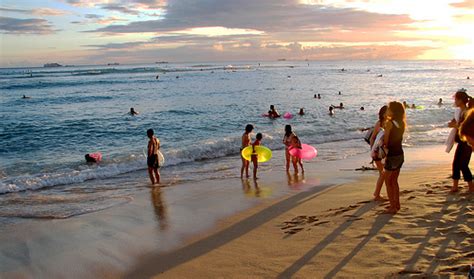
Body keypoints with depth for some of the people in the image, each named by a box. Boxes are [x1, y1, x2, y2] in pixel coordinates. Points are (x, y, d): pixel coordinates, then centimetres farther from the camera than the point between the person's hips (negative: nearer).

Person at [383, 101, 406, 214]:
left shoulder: (389, 123, -17)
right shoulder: (401, 123, 5)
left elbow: (385, 141, -13)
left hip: (392, 155, -8)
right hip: (400, 154, 8)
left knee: (388, 182, 4)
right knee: (394, 181, 20)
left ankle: (392, 207, 7)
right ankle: (396, 204, 27)